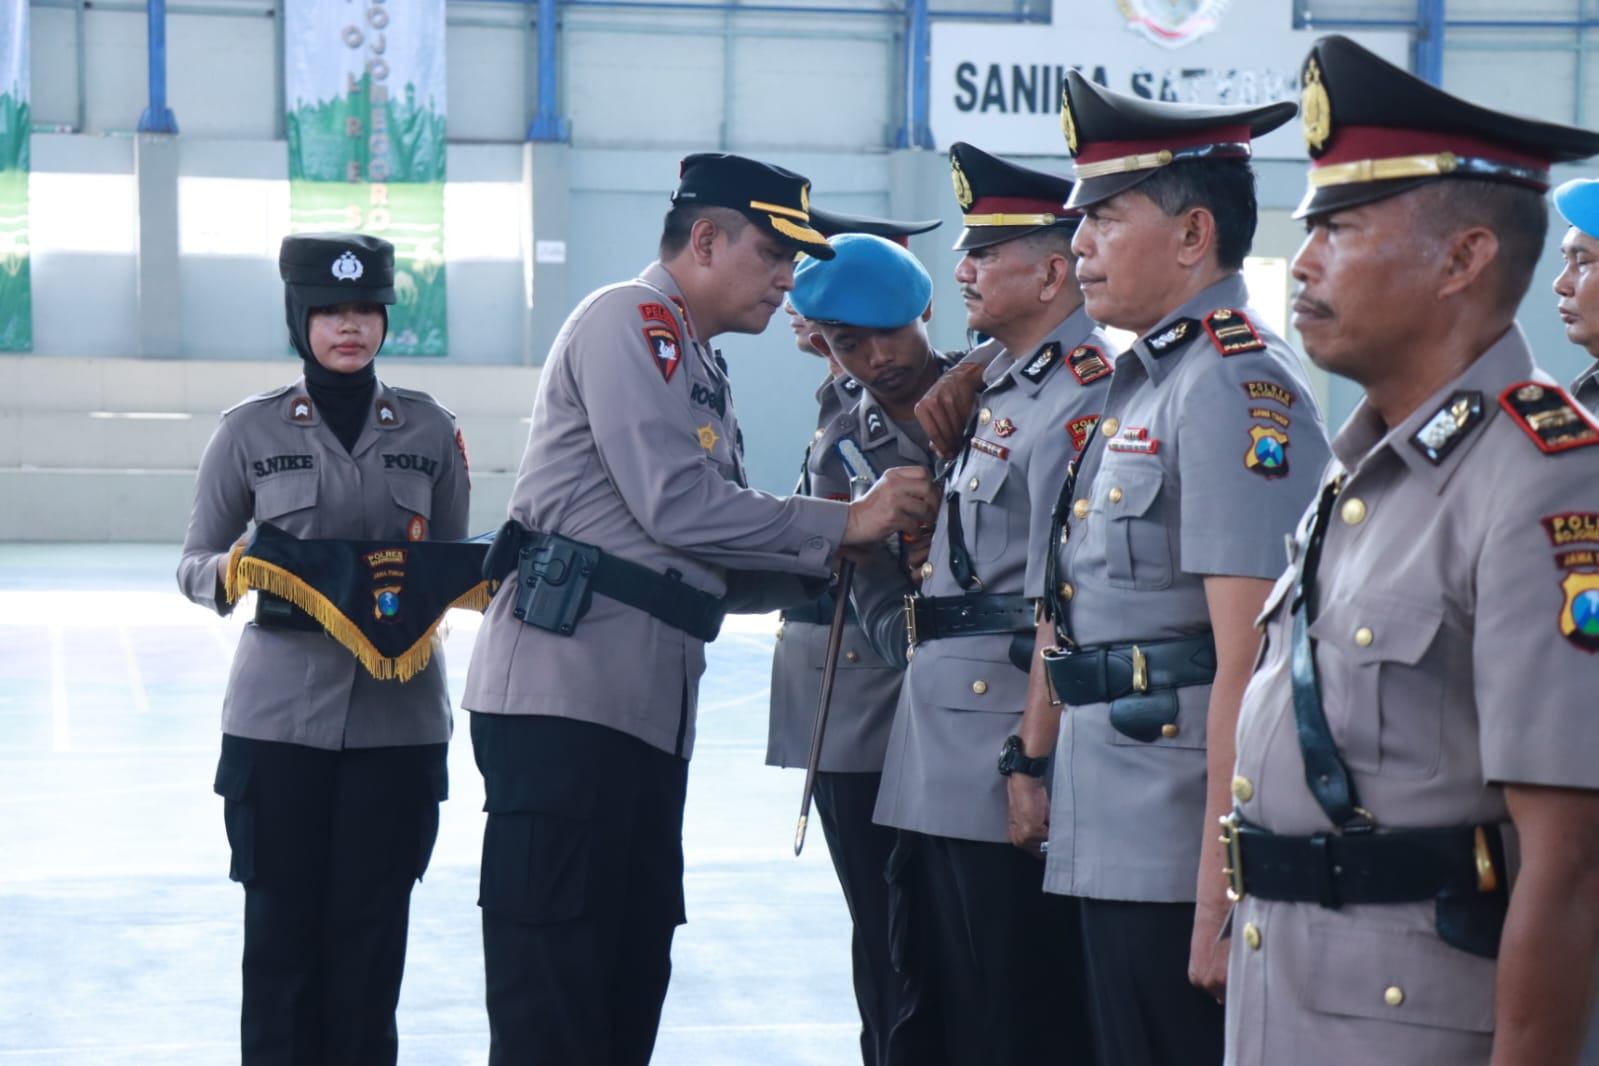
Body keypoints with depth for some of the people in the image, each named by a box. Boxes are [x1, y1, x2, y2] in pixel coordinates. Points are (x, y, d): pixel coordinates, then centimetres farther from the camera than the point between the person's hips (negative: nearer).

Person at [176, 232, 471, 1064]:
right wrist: (232, 573, -18)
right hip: (281, 714, -1)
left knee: (371, 929, 4)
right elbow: (194, 566, 4)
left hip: (397, 716, 1)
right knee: (282, 925, 1)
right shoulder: (250, 430, 1)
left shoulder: (429, 430, 5)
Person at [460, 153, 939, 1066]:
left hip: (650, 714, 10)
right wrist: (841, 525, -9)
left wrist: (831, 558, 4)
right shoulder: (629, 322, -5)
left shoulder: (701, 373, 24)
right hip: (567, 698, -10)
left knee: (630, 982, 12)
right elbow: (675, 504, -16)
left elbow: (718, 568, 19)